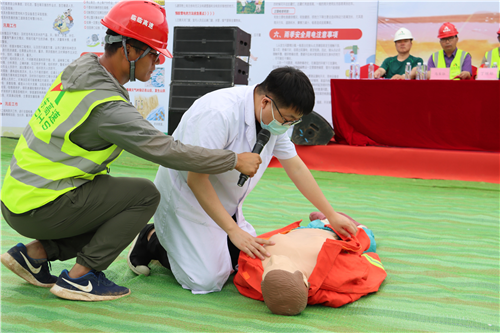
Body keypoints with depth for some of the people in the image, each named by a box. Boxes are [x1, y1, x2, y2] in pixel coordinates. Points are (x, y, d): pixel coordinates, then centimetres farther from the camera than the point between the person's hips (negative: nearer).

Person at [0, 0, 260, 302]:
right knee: (145, 194, -11)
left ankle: (35, 252, 14)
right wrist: (235, 160, -13)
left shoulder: (81, 68, 3)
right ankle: (80, 277, -5)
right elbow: (168, 152, -23)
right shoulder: (108, 106, -24)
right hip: (37, 210, -9)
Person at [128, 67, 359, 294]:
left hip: (223, 202, 9)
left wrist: (331, 215, 5)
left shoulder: (275, 117, -6)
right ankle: (153, 241, 9)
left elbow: (295, 167, 4)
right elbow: (195, 179, -31)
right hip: (187, 196, -8)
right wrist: (234, 230, -30)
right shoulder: (220, 114, -33)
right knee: (207, 280, -15)